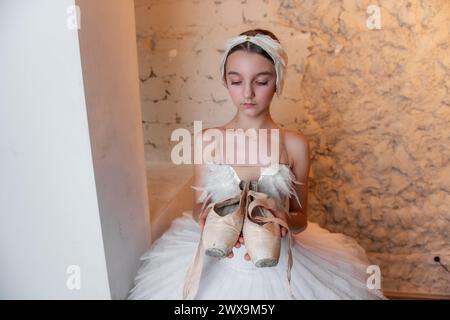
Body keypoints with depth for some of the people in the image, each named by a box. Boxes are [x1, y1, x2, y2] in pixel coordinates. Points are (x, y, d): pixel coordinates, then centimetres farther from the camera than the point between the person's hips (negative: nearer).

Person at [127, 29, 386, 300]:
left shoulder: (295, 145, -9)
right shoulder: (208, 140, -7)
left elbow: (301, 218, 0)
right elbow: (199, 206, 1)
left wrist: (284, 219, -23)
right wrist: (206, 218, -22)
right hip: (219, 264, 1)